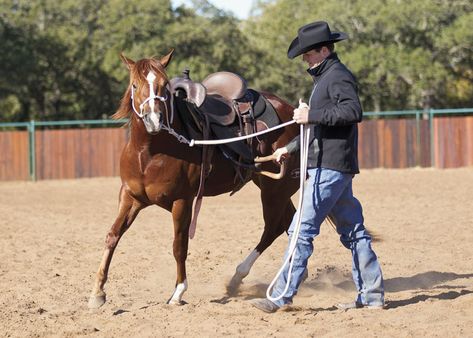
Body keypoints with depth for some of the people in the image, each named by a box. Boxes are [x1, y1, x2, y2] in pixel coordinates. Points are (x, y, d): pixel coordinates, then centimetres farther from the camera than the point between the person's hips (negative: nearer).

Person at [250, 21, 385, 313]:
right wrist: (290, 148, 27)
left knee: (302, 229, -12)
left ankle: (282, 295, -13)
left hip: (330, 168, -11)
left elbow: (354, 111, -27)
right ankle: (372, 295, 14)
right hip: (330, 166, 11)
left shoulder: (338, 76, -11)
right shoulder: (325, 77, 21)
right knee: (353, 232, 11)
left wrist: (312, 115, -27)